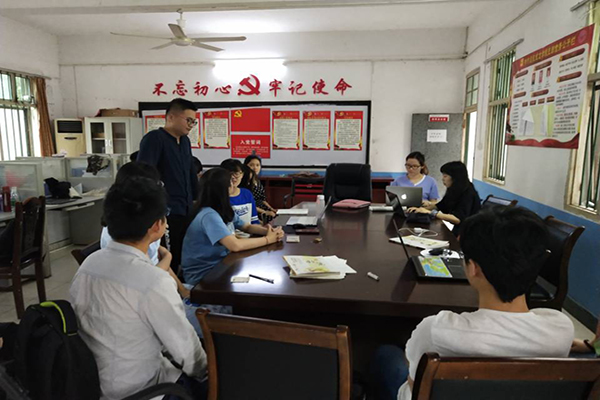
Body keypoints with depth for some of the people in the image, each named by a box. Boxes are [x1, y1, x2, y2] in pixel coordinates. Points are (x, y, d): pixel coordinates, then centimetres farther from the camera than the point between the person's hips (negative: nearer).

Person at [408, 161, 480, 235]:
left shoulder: (468, 193, -17)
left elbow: (457, 219, -27)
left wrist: (431, 212, -27)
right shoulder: (454, 191, 7)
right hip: (457, 230, 7)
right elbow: (439, 206, 20)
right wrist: (420, 209, 3)